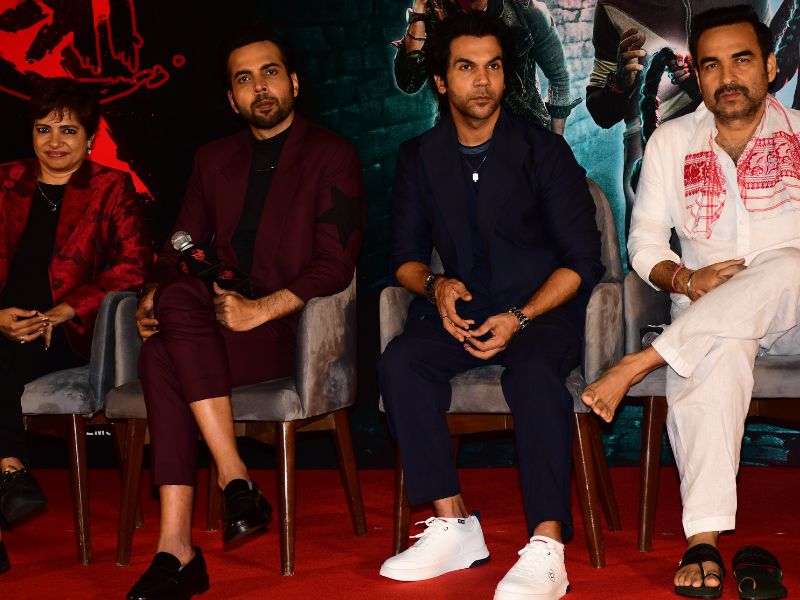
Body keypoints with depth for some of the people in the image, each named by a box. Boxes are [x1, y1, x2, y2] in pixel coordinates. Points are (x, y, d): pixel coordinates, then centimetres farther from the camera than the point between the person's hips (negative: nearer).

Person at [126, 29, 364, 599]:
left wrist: (263, 308, -21)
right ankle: (176, 550, -33)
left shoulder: (332, 155, 3)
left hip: (295, 328, -5)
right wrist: (154, 294, -4)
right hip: (224, 319, 5)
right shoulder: (215, 159, 21)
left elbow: (336, 263, -8)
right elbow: (183, 245, 18)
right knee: (159, 354, -30)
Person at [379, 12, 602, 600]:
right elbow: (405, 257, 12)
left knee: (533, 367, -37)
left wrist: (519, 320, -19)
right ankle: (452, 526, -23)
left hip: (542, 309, -3)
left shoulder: (543, 149, -2)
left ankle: (547, 548, -37)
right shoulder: (419, 157, 9)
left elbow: (583, 260, -4)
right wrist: (436, 286, -12)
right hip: (461, 310, 4)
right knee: (400, 361, -27)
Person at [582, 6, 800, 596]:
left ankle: (637, 365, -30)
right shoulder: (672, 141, 10)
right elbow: (644, 243, 8)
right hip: (706, 315, 0)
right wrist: (686, 279, -14)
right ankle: (704, 540, -41)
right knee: (715, 358, -37)